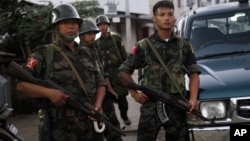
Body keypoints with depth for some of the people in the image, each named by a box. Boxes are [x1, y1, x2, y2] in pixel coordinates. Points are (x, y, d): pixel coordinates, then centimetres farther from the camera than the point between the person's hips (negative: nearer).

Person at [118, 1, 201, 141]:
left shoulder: (184, 45, 9)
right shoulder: (144, 46, 4)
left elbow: (194, 73, 7)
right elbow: (124, 71, 9)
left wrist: (193, 99, -9)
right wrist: (134, 93, -3)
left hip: (177, 106, 2)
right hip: (151, 106, -1)